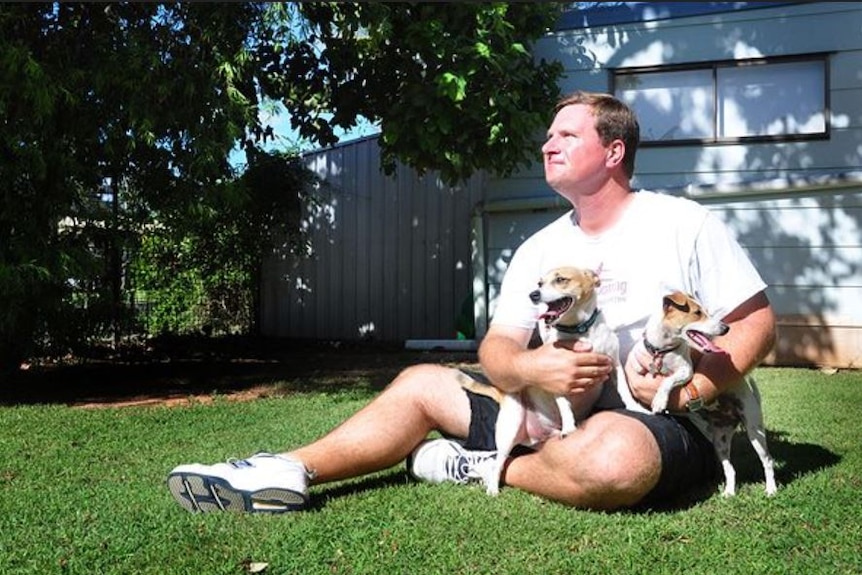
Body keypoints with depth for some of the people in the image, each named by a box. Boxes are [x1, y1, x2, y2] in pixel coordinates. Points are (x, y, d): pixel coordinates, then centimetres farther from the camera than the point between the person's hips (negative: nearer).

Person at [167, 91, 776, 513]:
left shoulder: (684, 224, -6)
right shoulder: (540, 249, 9)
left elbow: (759, 323, -4)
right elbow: (495, 349, 3)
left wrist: (687, 390, -21)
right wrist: (529, 367, -21)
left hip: (654, 423, -5)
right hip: (555, 406, 6)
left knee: (611, 457, -42)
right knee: (422, 383, 2)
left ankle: (484, 466, -14)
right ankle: (287, 471, -14)